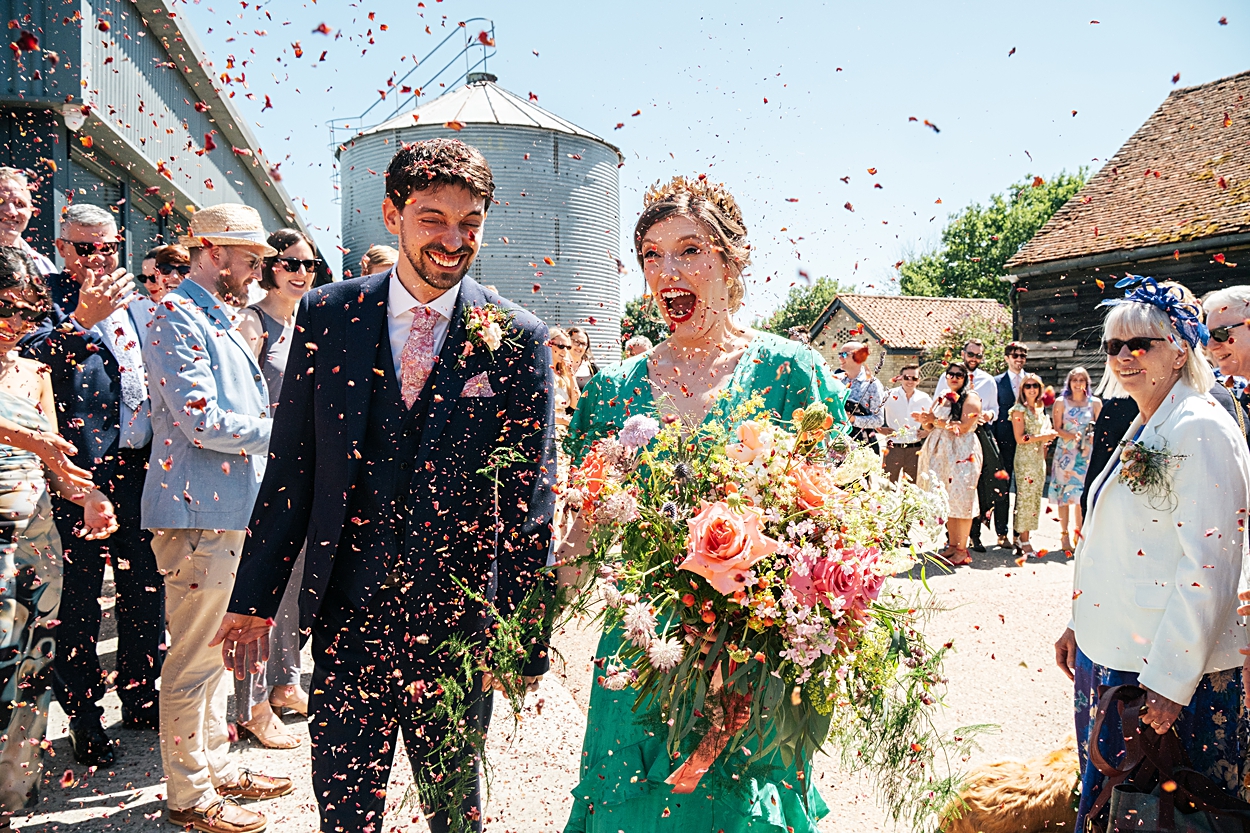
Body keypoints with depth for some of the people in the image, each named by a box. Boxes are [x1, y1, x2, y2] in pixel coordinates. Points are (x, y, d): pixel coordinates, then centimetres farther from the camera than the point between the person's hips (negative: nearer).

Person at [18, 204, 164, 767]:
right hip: (85, 467, -6)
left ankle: (140, 695, 29)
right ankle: (83, 713, 18)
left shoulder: (129, 300, 15)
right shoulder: (49, 298, -4)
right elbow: (30, 354, -22)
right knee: (81, 591, 4)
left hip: (140, 463, 6)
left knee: (143, 584, 14)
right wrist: (80, 318, -37)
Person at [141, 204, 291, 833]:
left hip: (226, 509, 10)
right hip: (198, 510, -10)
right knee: (194, 658, 0)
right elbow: (201, 422, -21)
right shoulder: (178, 315, -12)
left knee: (214, 649, 18)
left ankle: (215, 767, 31)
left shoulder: (218, 320, 19)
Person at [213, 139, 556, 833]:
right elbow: (290, 468, 4)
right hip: (346, 611, 2)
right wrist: (254, 598, 4)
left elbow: (530, 497, -4)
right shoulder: (327, 315, 0)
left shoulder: (517, 339, -6)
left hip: (457, 618, -1)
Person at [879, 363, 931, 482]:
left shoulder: (925, 399, 4)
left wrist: (928, 431, 3)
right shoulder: (890, 396, -4)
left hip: (916, 449, 2)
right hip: (893, 448, -2)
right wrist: (880, 429, -7)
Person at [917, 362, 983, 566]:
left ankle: (962, 550, -5)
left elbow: (964, 427, -13)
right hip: (941, 453, 6)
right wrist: (925, 421, -2)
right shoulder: (940, 399, 18)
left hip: (962, 454, -6)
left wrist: (937, 420, -12)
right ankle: (952, 545, 10)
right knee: (947, 501, 4)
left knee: (960, 499, -8)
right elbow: (931, 426, 20)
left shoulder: (970, 398, -2)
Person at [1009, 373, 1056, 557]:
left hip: (1039, 458, 7)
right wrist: (1043, 437, -13)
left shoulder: (1041, 409, 15)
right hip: (1025, 459, -7)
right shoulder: (1019, 410, -6)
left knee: (1035, 499, 5)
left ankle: (1024, 539, 8)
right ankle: (1024, 542, -3)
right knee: (1025, 498, -8)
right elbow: (1020, 438, -13)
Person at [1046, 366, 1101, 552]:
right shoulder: (1061, 402, 3)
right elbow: (1057, 428, 0)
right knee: (1064, 493, -1)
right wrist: (1072, 436, -17)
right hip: (1065, 452, -1)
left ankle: (1079, 532, 12)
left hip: (1086, 453, 1)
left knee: (1083, 493, 0)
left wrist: (1095, 435, -15)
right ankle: (1064, 535, 6)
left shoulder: (1095, 403, 6)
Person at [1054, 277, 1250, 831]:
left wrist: (1170, 682, -22)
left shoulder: (1201, 430, -17)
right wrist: (1080, 622, 18)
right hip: (1112, 655, 9)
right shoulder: (1143, 429, 12)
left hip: (1169, 669, -8)